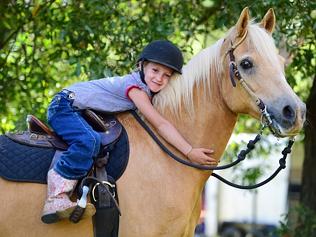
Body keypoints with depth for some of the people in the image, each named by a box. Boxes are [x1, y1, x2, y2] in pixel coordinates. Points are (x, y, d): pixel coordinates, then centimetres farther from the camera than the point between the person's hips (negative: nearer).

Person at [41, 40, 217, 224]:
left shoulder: (147, 90, 7)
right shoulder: (136, 87, -21)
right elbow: (161, 124, -27)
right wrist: (190, 152, -30)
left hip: (79, 111, 10)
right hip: (64, 106, -10)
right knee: (89, 141, -31)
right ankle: (56, 199, -34)